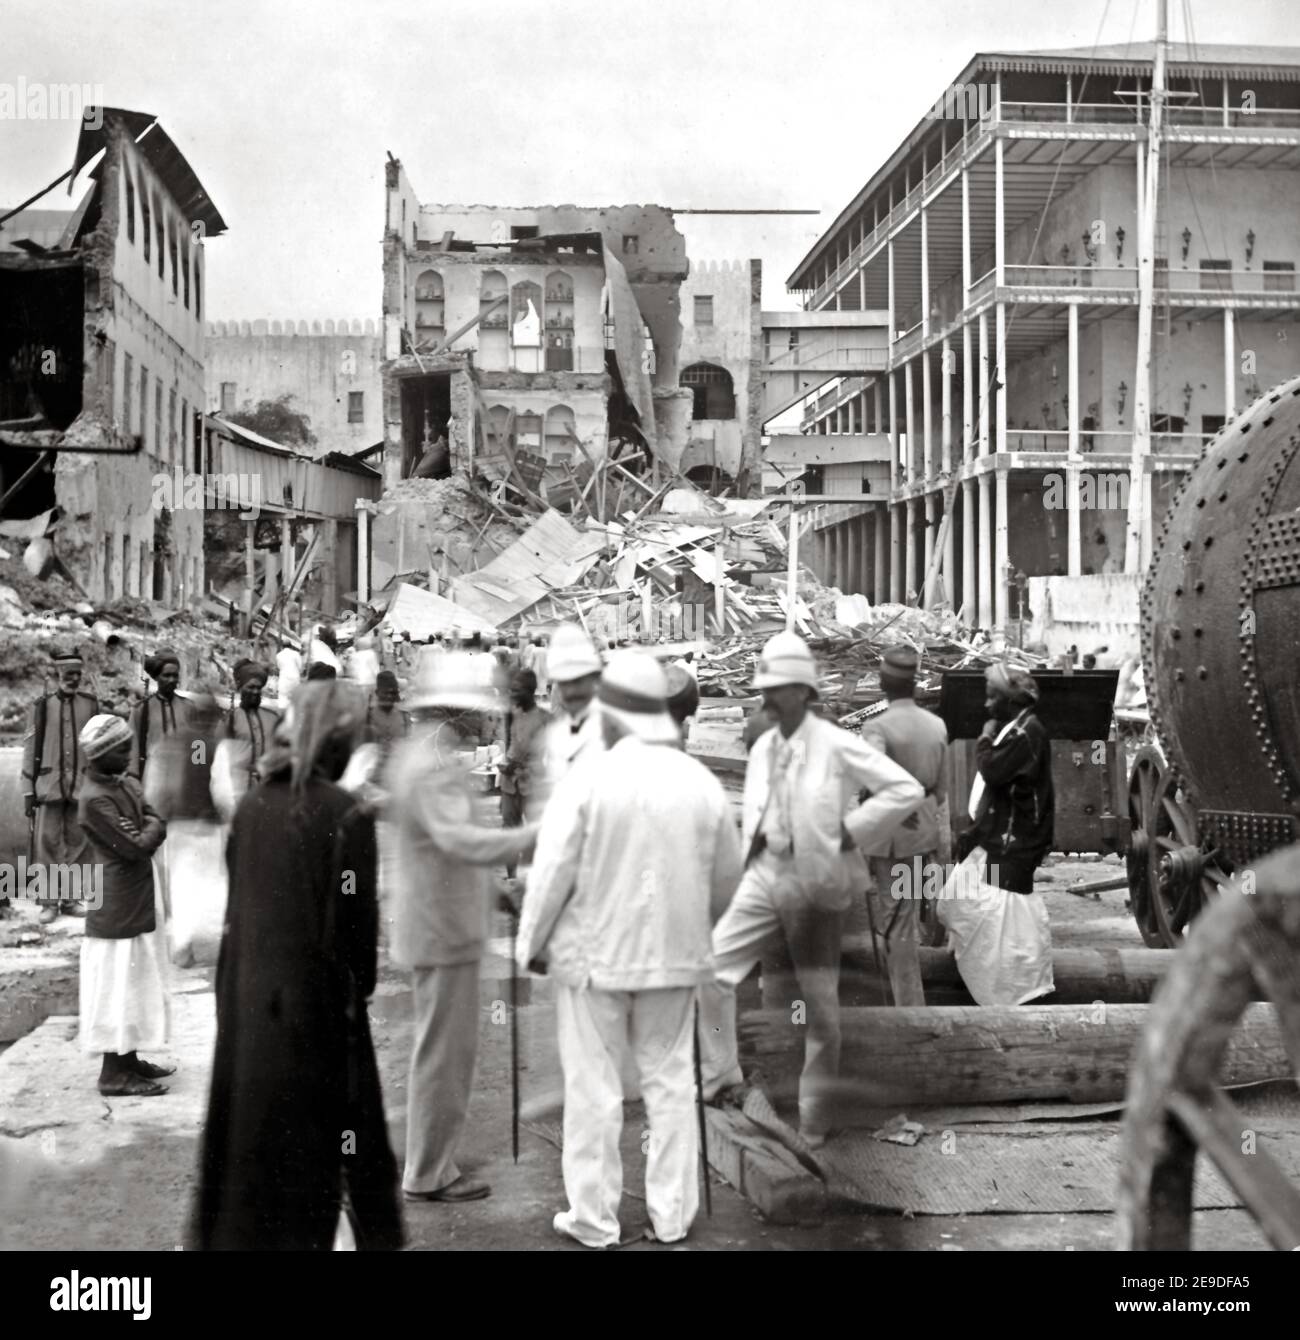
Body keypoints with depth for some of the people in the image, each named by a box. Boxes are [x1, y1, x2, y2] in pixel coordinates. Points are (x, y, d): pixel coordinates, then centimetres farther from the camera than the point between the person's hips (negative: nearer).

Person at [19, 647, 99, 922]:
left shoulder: (91, 704, 5)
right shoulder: (41, 706, 2)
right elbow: (30, 749, 3)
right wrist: (28, 791, 0)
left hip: (82, 786, 1)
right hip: (49, 786, -1)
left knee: (77, 843, 5)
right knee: (47, 842, -2)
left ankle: (69, 898, 14)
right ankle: (49, 901, 6)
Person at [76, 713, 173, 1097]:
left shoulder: (127, 783, 9)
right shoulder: (94, 799, -20)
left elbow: (157, 825, 8)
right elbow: (134, 847, -21)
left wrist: (145, 830, -11)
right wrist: (150, 831, -4)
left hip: (139, 900, 9)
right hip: (116, 906, -9)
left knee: (135, 984, 16)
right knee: (118, 986, -3)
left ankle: (130, 1059, 26)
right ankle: (113, 1073, 4)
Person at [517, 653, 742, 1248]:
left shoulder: (588, 776, -14)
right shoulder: (701, 781, -1)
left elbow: (553, 870, -12)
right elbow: (728, 874, 9)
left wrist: (531, 943, 2)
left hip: (594, 953, -4)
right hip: (675, 954, 4)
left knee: (593, 1087, 7)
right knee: (671, 1082, 13)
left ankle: (593, 1217, 16)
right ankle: (672, 1215, 21)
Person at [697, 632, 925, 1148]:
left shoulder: (838, 746, -12)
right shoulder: (762, 748, 6)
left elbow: (907, 790, -14)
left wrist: (850, 831, -14)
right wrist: (754, 838, 4)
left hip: (814, 879, -5)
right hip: (765, 873, 5)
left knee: (820, 1001, 4)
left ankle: (814, 1118, 18)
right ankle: (720, 1072, 8)